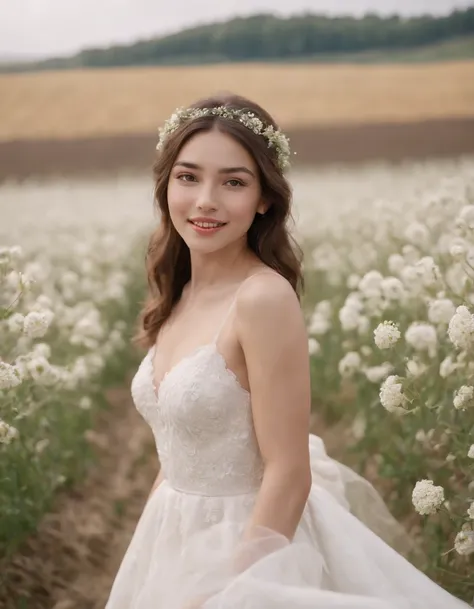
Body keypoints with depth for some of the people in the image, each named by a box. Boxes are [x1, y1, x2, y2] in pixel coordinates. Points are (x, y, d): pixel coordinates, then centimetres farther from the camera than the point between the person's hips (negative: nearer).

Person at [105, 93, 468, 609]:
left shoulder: (264, 297, -22)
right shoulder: (180, 295, 2)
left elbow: (288, 475, -21)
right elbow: (180, 450, 9)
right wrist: (145, 553, 11)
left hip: (247, 552, -7)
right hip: (180, 543, 7)